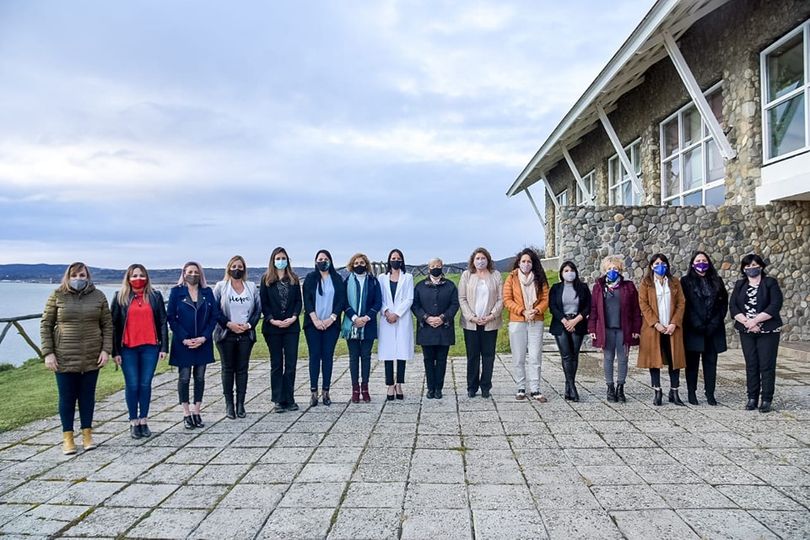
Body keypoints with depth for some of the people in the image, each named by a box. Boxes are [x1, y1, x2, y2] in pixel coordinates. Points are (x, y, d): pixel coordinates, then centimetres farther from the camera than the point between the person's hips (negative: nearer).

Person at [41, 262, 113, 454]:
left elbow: (107, 325, 5)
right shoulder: (57, 296, 0)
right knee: (67, 398, 6)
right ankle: (67, 437, 18)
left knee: (87, 396, 10)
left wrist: (106, 350, -3)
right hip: (64, 358, -1)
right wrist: (47, 352, -5)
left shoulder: (98, 296, 3)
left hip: (91, 358, 1)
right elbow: (45, 325, 2)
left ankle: (87, 434, 23)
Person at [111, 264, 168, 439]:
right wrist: (115, 351, -3)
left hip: (150, 347, 1)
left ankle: (143, 421, 17)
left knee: (146, 384, 5)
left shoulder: (155, 296, 6)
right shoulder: (120, 297, 3)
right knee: (132, 385, 3)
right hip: (128, 349, -1)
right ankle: (133, 422, 15)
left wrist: (164, 347, 0)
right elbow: (113, 325, 3)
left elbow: (162, 322, 5)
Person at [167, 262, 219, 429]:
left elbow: (214, 316, 2)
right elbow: (171, 317, -4)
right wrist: (184, 339, -12)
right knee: (184, 377, 2)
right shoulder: (176, 292, -1)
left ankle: (196, 412, 18)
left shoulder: (207, 292, 4)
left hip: (203, 342, 2)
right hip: (183, 343, -2)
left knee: (200, 377, 7)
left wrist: (204, 337, -9)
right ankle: (186, 414, 12)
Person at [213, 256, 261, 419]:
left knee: (242, 368, 4)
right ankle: (229, 404, 10)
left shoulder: (251, 287, 9)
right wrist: (229, 324, -12)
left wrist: (249, 324, -7)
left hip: (246, 333, 2)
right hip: (226, 333, -2)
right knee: (228, 368, 4)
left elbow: (258, 309, 7)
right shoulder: (220, 286, 2)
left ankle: (240, 404, 9)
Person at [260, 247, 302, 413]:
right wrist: (272, 320, -12)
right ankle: (278, 400, 10)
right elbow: (263, 303, 0)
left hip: (291, 326, 1)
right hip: (273, 327, -1)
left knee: (291, 364, 1)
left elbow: (299, 301, 6)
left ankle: (289, 399, 9)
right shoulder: (266, 280, 3)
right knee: (276, 364, 5)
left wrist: (294, 317, -9)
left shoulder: (294, 279, 8)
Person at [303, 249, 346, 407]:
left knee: (328, 356, 2)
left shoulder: (337, 279, 7)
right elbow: (307, 300, -1)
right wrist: (315, 320, -11)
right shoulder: (310, 278, 6)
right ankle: (314, 392, 2)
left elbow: (342, 300, 2)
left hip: (331, 324, 1)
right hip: (313, 324, 0)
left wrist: (331, 319, -9)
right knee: (314, 356, 0)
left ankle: (326, 392, 6)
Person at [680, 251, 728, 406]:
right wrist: (697, 325, -11)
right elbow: (685, 305, -4)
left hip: (713, 329, 2)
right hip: (693, 329, -2)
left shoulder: (716, 281, 10)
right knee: (692, 362, 4)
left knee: (711, 362, 5)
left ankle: (710, 393, 12)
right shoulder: (686, 281, 1)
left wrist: (715, 323, -5)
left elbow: (724, 302, 6)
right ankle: (691, 393, 11)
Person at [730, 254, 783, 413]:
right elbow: (733, 306, 1)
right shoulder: (739, 285, 10)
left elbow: (775, 306, -12)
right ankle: (752, 398, 13)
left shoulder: (770, 283, 0)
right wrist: (746, 321, -14)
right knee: (751, 365, 6)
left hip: (768, 331, -3)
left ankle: (766, 400, 5)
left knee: (767, 365, -2)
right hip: (746, 332, 3)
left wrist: (755, 320, -18)